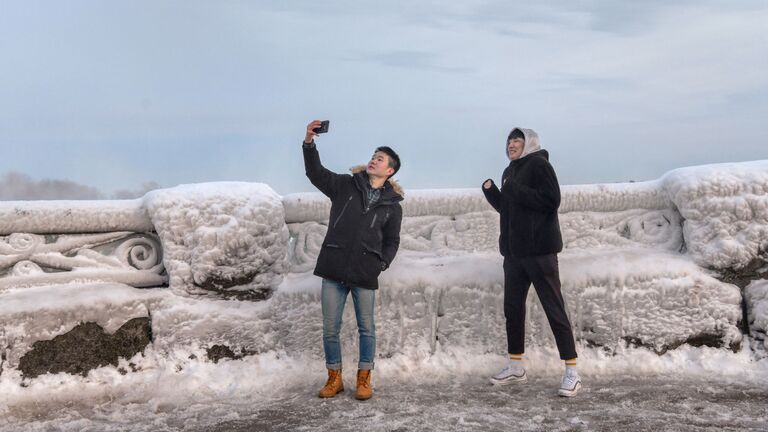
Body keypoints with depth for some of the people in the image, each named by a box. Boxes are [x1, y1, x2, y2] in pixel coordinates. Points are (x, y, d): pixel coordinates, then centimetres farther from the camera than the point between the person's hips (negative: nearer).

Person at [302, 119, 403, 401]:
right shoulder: (346, 185, 8)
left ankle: (364, 379, 22)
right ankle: (334, 378, 20)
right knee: (330, 328, 5)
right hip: (334, 269, 1)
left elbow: (392, 241, 10)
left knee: (366, 327, 7)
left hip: (365, 273, 0)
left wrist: (382, 263, -8)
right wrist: (309, 143, -14)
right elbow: (316, 173, 0)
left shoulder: (392, 205, 8)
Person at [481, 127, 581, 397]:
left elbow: (552, 200, -18)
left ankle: (572, 372, 0)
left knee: (554, 309, -5)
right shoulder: (510, 171, 17)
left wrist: (516, 190, -18)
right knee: (512, 308, 12)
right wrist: (490, 190, 4)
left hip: (539, 250, -8)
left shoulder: (538, 164, -7)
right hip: (514, 251, 8)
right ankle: (515, 367, 23)